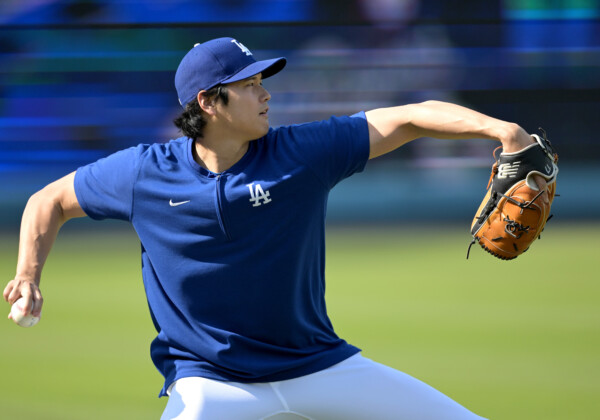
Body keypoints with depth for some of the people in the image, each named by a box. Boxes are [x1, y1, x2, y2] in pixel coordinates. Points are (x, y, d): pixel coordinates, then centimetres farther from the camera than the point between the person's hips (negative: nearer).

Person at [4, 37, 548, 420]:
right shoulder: (145, 172, -6)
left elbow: (411, 119, -13)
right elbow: (50, 201, 9)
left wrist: (498, 129, -28)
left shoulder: (303, 153, -8)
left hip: (321, 368, 2)